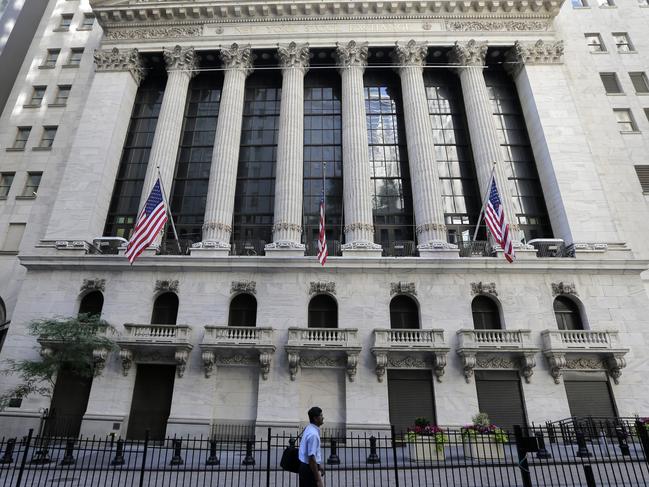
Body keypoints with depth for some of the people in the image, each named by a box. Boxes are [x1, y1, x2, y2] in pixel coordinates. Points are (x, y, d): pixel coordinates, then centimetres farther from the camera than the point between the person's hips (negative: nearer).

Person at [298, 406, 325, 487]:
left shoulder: (309, 429, 6)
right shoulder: (313, 434, -24)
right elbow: (311, 458, -26)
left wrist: (319, 465, 24)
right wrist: (318, 480, -22)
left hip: (305, 466, 9)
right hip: (310, 469, -9)